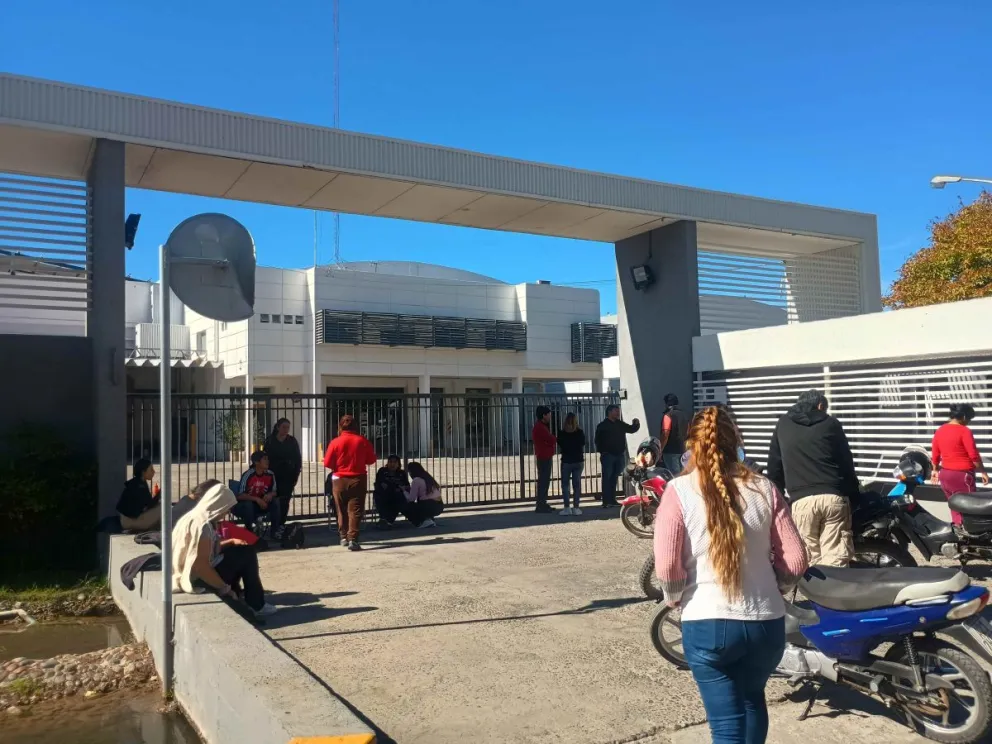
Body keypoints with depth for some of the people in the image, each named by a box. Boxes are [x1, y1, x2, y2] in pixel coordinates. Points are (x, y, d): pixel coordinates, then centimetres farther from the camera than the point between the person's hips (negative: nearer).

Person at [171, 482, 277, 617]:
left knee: (241, 551, 18)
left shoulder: (196, 516, 6)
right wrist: (224, 587, -19)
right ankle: (256, 606, 8)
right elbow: (201, 567, -29)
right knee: (247, 554, -3)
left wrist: (232, 542, 8)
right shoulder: (202, 526, -26)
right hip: (198, 579, -10)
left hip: (191, 574, 10)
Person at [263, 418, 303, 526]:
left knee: (285, 501, -3)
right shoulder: (270, 441, 2)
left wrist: (296, 474, -1)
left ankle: (281, 524, 3)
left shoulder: (292, 441, 4)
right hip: (274, 475, -1)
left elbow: (298, 458, 6)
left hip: (288, 476, 1)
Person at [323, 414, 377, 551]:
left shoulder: (335, 442, -8)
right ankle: (352, 539, -11)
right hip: (358, 480, -1)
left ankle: (344, 537, 24)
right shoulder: (363, 441, -4)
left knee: (342, 510, 16)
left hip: (339, 480, 1)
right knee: (355, 510, -1)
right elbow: (371, 460, 5)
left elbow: (328, 463, -7)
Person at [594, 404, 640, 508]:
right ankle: (606, 501, -5)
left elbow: (631, 429, 19)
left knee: (614, 478, 11)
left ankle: (612, 500, 17)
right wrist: (602, 452, -15)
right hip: (608, 455, -5)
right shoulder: (602, 426, -1)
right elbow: (598, 440, -4)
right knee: (607, 478, -5)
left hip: (620, 455, 5)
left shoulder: (620, 424, 14)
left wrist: (636, 424, -3)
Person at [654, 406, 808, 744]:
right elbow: (795, 558, -1)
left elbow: (666, 566, -15)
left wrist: (675, 598, 4)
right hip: (767, 622, 4)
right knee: (752, 699, 29)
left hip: (707, 624, -3)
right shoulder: (764, 488, 0)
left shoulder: (679, 491, -9)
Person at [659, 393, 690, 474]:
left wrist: (660, 451, -15)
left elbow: (665, 435, -20)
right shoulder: (684, 415, 10)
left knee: (675, 476, -6)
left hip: (670, 451, -8)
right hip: (682, 450, 8)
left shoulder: (668, 416, -14)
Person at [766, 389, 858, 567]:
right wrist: (854, 495, 24)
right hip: (834, 496, 0)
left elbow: (774, 465, 18)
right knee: (836, 561, 0)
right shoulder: (831, 424, 13)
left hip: (801, 499, 0)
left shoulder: (783, 425, 16)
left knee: (810, 560, 5)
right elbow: (847, 463, 15)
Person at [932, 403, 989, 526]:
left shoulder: (939, 431, 7)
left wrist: (935, 470, 24)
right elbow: (974, 455, -13)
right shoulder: (964, 431, -13)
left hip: (945, 474, 7)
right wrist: (983, 472, -3)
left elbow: (935, 455, 12)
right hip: (962, 475, -7)